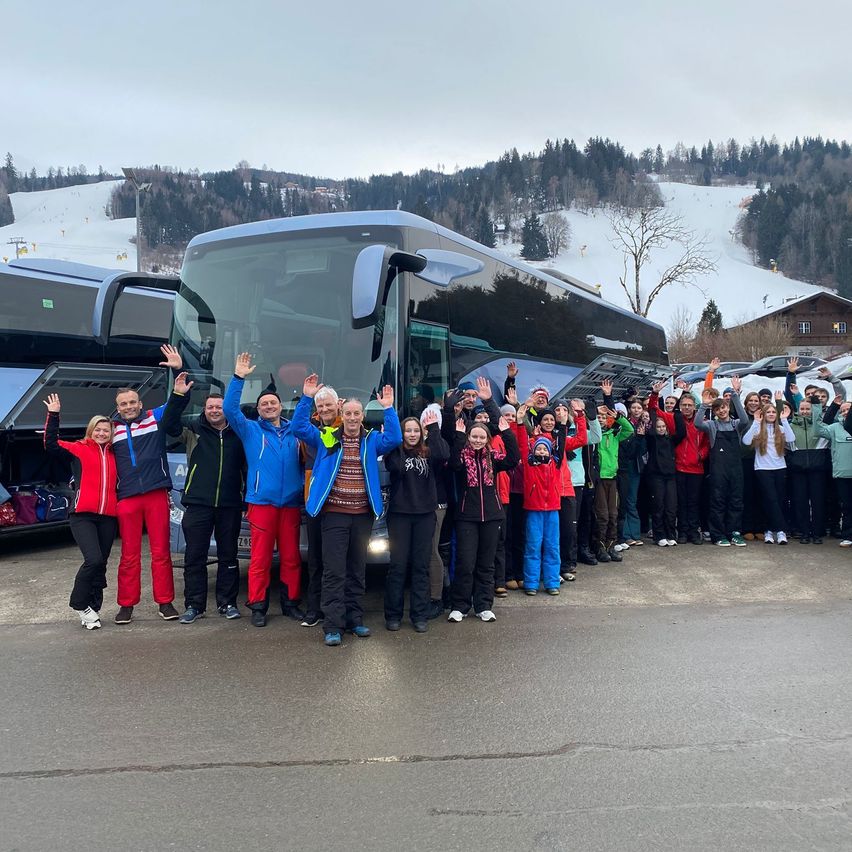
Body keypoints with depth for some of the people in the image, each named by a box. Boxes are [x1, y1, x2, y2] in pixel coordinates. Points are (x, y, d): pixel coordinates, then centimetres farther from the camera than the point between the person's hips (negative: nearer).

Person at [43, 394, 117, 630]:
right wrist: (53, 415, -11)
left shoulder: (113, 454, 16)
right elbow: (51, 445, -6)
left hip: (108, 517, 5)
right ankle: (79, 604, 2)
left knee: (101, 564, 7)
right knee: (93, 559, -19)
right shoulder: (79, 449, 5)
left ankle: (93, 609, 19)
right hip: (82, 515, -4)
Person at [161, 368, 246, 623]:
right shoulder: (195, 430, 6)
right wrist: (178, 395, -16)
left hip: (230, 506, 1)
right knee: (194, 557, 3)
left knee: (228, 556, 9)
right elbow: (169, 425, -7)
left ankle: (227, 603, 19)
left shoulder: (238, 433, 7)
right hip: (197, 504, -1)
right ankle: (194, 605, 11)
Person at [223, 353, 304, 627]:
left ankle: (290, 603, 18)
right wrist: (239, 377, -10)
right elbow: (229, 408, -3)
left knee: (291, 557, 7)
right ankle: (258, 606, 6)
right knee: (260, 557, -2)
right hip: (262, 501, -2)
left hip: (291, 502, 2)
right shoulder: (250, 430, 8)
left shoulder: (294, 431, 15)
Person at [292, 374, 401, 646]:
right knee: (334, 572, -4)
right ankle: (332, 626, -1)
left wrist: (388, 408, -14)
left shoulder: (372, 440, 7)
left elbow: (394, 439, -9)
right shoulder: (326, 438, 5)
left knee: (357, 570, 12)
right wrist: (307, 398, -12)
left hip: (363, 515, 2)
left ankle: (355, 619, 22)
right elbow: (299, 428, -4)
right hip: (334, 514, -2)